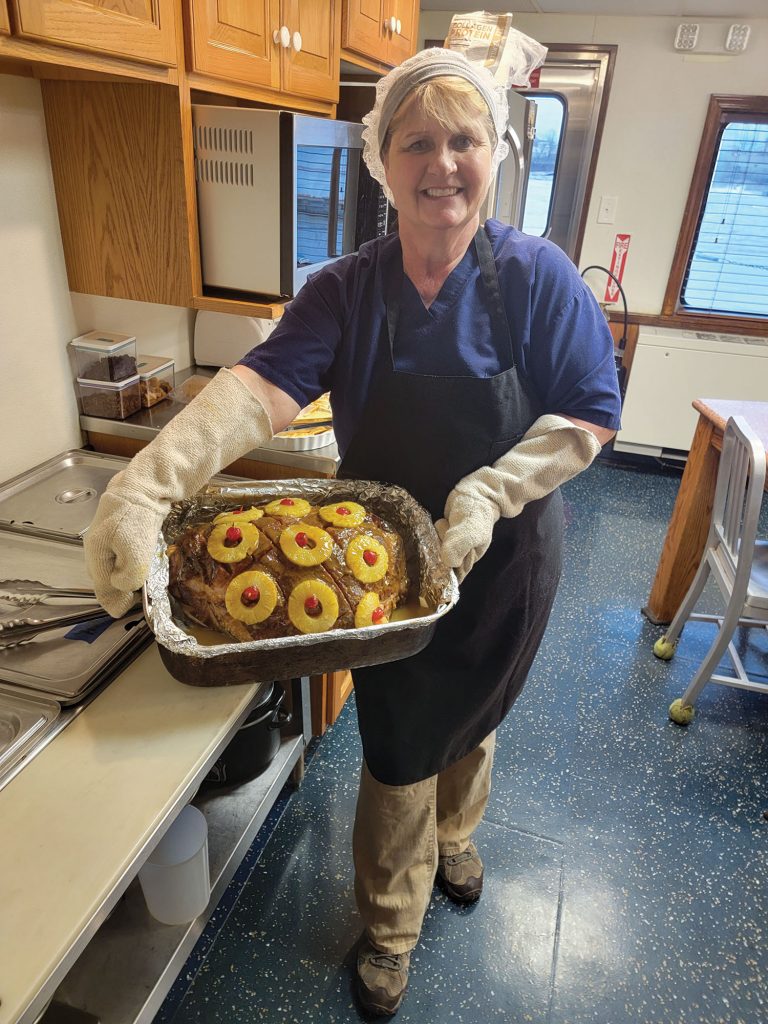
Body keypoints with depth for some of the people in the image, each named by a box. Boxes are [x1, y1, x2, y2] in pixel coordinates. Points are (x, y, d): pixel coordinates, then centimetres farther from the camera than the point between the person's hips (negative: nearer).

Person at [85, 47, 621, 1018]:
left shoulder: (536, 274, -10)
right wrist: (148, 479, -38)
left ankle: (453, 836, 60)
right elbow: (267, 381, -23)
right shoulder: (346, 289, -8)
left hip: (501, 563, 1)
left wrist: (489, 491, -26)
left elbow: (591, 413, -11)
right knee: (397, 751, 12)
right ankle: (389, 930, 42)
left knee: (469, 719, 24)